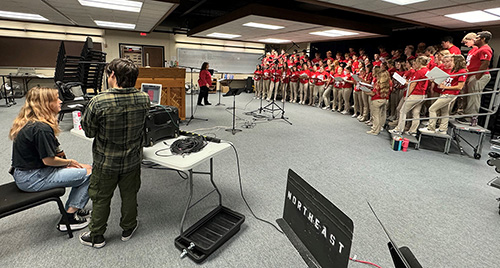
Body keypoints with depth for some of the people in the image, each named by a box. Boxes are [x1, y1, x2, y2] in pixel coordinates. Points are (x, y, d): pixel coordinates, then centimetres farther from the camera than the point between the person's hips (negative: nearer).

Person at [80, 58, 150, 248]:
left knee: (101, 199, 18)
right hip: (132, 160, 3)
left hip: (106, 162, -2)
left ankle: (96, 237, 36)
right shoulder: (144, 99, -15)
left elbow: (88, 131, -11)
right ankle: (128, 229, 40)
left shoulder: (99, 102, -24)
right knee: (129, 195, 21)